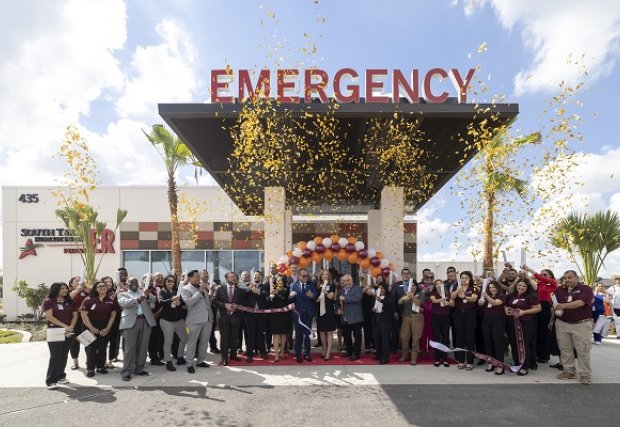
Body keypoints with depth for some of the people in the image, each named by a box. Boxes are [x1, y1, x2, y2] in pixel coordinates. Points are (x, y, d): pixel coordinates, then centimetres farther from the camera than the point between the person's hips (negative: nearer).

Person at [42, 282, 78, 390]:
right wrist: (65, 326, -19)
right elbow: (49, 316, -13)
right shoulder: (49, 301, -3)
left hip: (68, 332, 5)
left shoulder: (69, 302, 13)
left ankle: (60, 376, 19)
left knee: (64, 355, 8)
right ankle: (51, 380, -4)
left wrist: (71, 327, -10)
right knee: (55, 356, -9)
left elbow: (75, 315, 9)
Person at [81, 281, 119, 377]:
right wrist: (91, 328, -12)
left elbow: (113, 315, 2)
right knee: (91, 349, 1)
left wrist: (108, 328, -5)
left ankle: (100, 367, 20)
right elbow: (84, 314, -7)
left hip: (105, 329, 2)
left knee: (102, 348, 9)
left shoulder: (111, 301, 1)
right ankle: (90, 369, 9)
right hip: (91, 329, -2)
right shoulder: (89, 300, -5)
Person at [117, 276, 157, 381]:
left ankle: (139, 369, 18)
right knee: (130, 347, -4)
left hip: (145, 321, 3)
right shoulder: (122, 294, 9)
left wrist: (148, 296, -24)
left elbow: (153, 299, 0)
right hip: (131, 322, -3)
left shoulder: (144, 292, 16)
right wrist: (137, 299, -29)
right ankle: (126, 372, 1)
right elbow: (123, 303, -12)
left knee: (143, 347, 7)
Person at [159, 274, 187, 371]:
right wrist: (171, 300, -35)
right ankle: (168, 362, 11)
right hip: (167, 320, -5)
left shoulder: (177, 291, 6)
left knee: (185, 338, 12)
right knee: (168, 342, 0)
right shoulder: (162, 291, -4)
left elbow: (184, 301, -1)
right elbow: (161, 302, -21)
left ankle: (180, 357, 29)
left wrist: (180, 302, -23)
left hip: (179, 319, 5)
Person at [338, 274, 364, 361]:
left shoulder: (357, 288, -7)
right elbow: (339, 302, 23)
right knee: (346, 335, 15)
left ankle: (356, 353, 10)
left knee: (357, 336, 2)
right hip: (345, 318, 7)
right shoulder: (341, 291, 14)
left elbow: (358, 298, -24)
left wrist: (345, 298, -24)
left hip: (355, 317, -7)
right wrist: (339, 309, 2)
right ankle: (349, 351, 30)